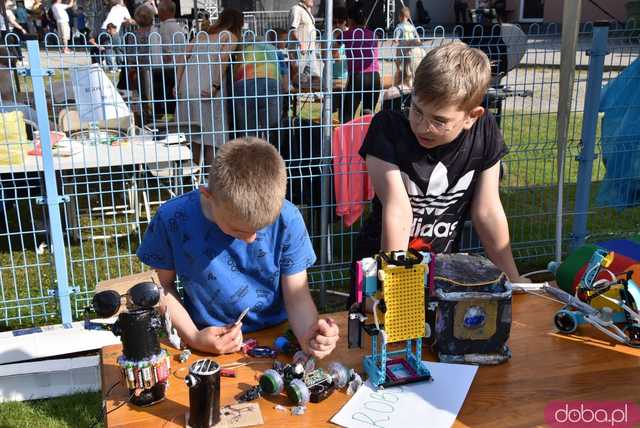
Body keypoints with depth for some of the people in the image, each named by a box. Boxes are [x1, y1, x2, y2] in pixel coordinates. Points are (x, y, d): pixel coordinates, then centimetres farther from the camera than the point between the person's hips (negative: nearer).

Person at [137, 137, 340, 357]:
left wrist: (308, 334, -27)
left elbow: (297, 295, -7)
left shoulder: (287, 220, -15)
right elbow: (164, 284, 0)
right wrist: (192, 337, -12)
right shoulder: (172, 220, -15)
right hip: (207, 346, 2)